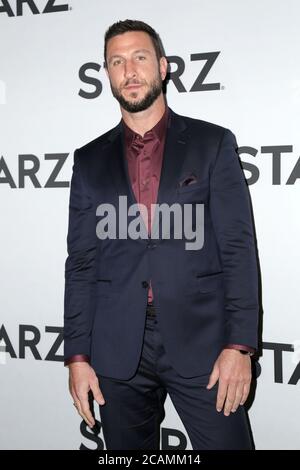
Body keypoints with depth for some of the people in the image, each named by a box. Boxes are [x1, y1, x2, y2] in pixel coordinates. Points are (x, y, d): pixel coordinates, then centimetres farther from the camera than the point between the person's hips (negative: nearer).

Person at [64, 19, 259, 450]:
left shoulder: (213, 143, 3)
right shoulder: (90, 160, 9)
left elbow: (239, 248, -2)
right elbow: (81, 263, 7)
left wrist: (239, 345, -10)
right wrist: (77, 355, 2)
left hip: (201, 342, -2)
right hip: (118, 351, 2)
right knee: (127, 447, 13)